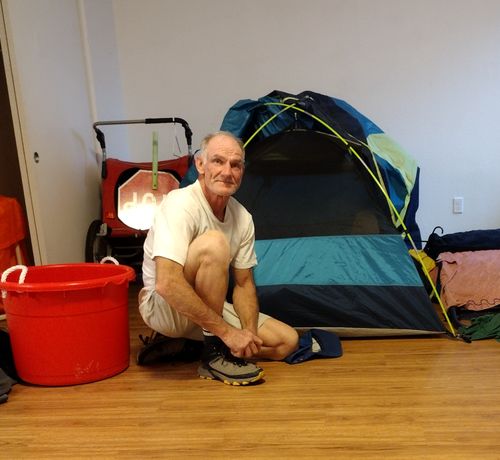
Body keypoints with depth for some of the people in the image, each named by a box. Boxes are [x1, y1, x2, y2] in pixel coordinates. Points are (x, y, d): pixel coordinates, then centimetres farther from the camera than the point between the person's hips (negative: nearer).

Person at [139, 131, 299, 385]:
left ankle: (187, 345, 5)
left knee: (287, 341, 0)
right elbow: (167, 284, -35)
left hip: (207, 308, 8)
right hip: (164, 308, -8)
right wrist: (227, 330, -31)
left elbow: (244, 284, 5)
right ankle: (215, 356, -20)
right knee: (214, 244, -32)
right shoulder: (180, 204, -25)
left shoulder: (242, 218, -2)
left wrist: (249, 333, -14)